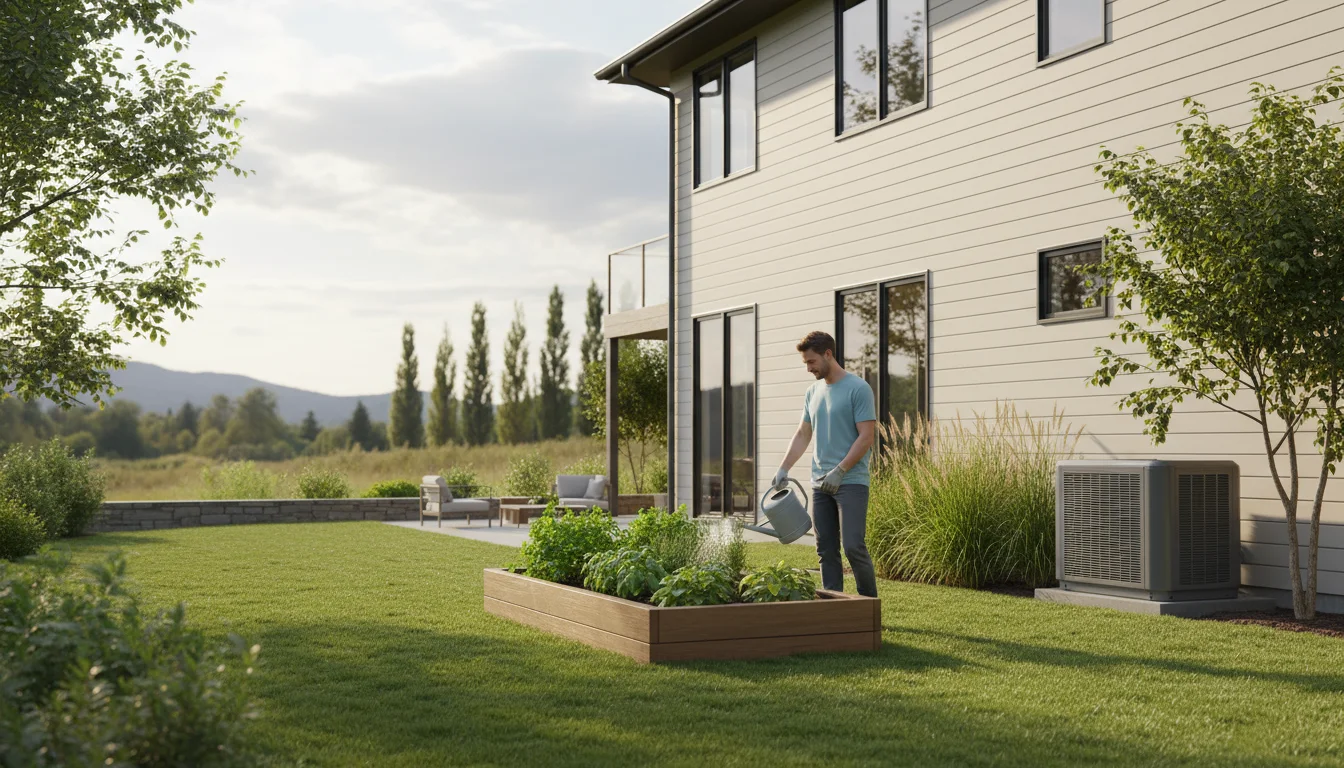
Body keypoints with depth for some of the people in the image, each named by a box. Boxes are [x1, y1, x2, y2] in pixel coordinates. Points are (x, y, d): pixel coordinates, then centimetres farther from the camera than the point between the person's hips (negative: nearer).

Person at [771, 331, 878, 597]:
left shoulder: (858, 389, -9)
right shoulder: (813, 392, 14)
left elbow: (867, 436, -14)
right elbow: (803, 435, 20)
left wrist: (839, 471, -18)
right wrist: (783, 469, 10)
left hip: (851, 482, -7)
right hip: (820, 484, 7)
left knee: (853, 547, -13)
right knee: (826, 551, 6)